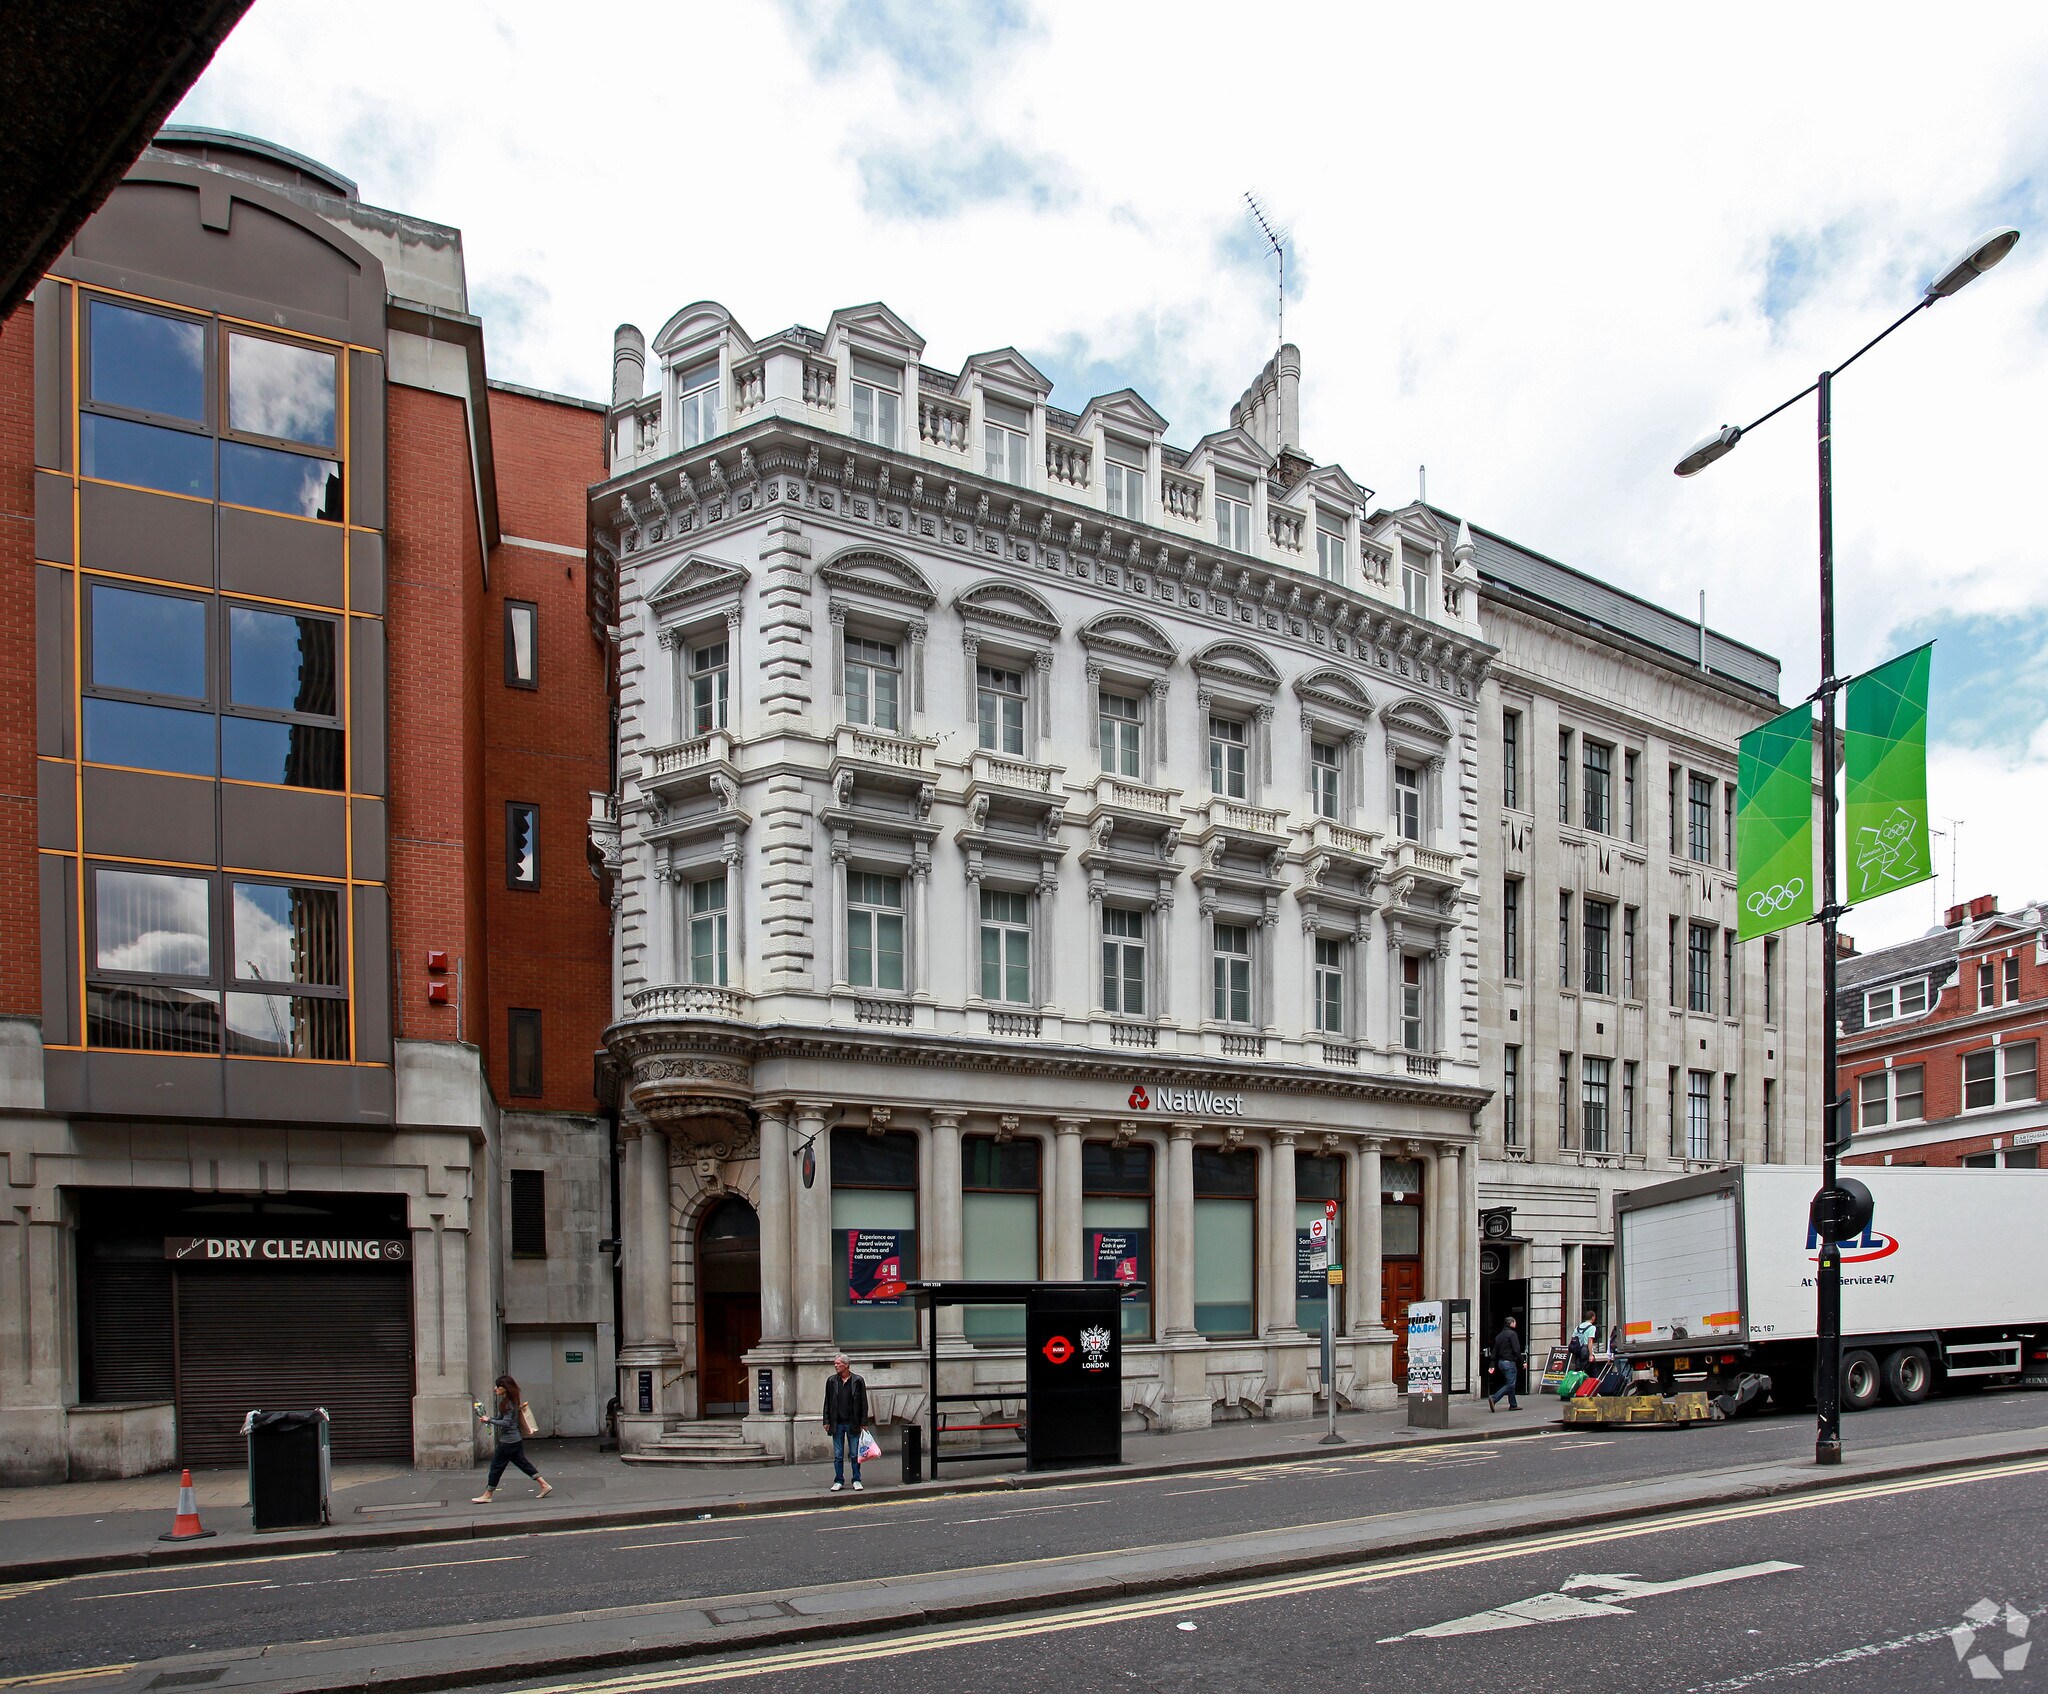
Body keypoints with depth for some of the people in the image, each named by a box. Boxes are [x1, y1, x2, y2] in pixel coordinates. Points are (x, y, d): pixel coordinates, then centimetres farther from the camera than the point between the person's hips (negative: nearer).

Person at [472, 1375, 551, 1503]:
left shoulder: (508, 1403, -18)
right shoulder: (508, 1401, 12)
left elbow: (506, 1422, -22)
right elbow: (501, 1417, 17)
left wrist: (489, 1420, -19)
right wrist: (488, 1418, 3)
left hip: (508, 1440, -10)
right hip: (516, 1439, 10)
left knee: (496, 1465, 0)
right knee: (522, 1462, 13)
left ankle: (487, 1495, 10)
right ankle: (544, 1485, 12)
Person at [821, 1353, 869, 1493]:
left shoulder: (858, 1380, -1)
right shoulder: (831, 1381, 7)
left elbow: (863, 1403, 1)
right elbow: (827, 1402, 10)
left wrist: (863, 1423, -3)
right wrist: (826, 1421, 3)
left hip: (853, 1424, -2)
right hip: (837, 1424, 2)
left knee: (855, 1454, 4)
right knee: (838, 1455, 6)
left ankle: (856, 1480, 13)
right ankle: (839, 1481, 14)